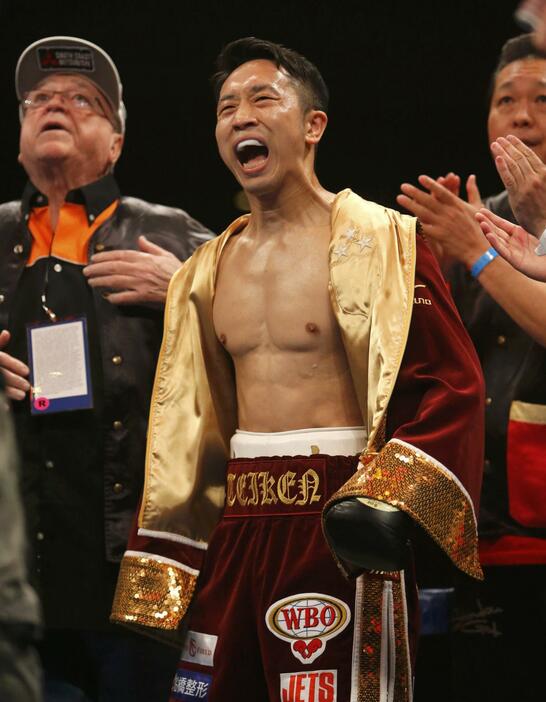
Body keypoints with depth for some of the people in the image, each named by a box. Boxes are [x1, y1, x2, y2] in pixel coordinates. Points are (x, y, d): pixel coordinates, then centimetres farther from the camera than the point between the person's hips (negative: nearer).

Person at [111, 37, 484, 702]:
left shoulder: (378, 241, -4)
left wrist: (390, 497, -26)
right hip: (238, 524, 6)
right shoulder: (208, 271, 16)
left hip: (338, 513, -6)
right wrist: (158, 587, 14)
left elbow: (451, 385, -10)